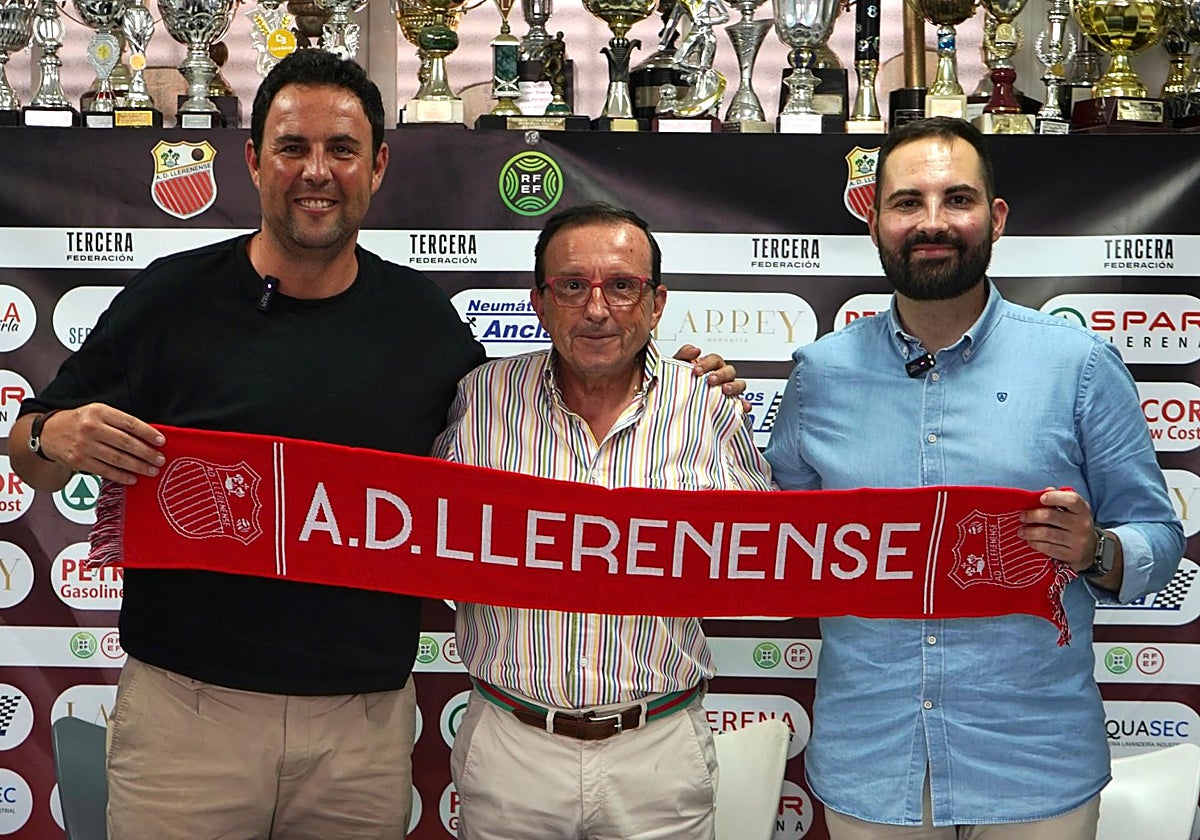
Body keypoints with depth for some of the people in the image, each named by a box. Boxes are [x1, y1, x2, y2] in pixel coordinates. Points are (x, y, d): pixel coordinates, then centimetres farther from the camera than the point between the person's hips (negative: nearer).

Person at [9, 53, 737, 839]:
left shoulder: (423, 316, 3)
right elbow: (32, 452, 5)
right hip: (188, 704, -1)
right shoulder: (171, 297, -3)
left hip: (369, 717, 2)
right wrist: (56, 438, -19)